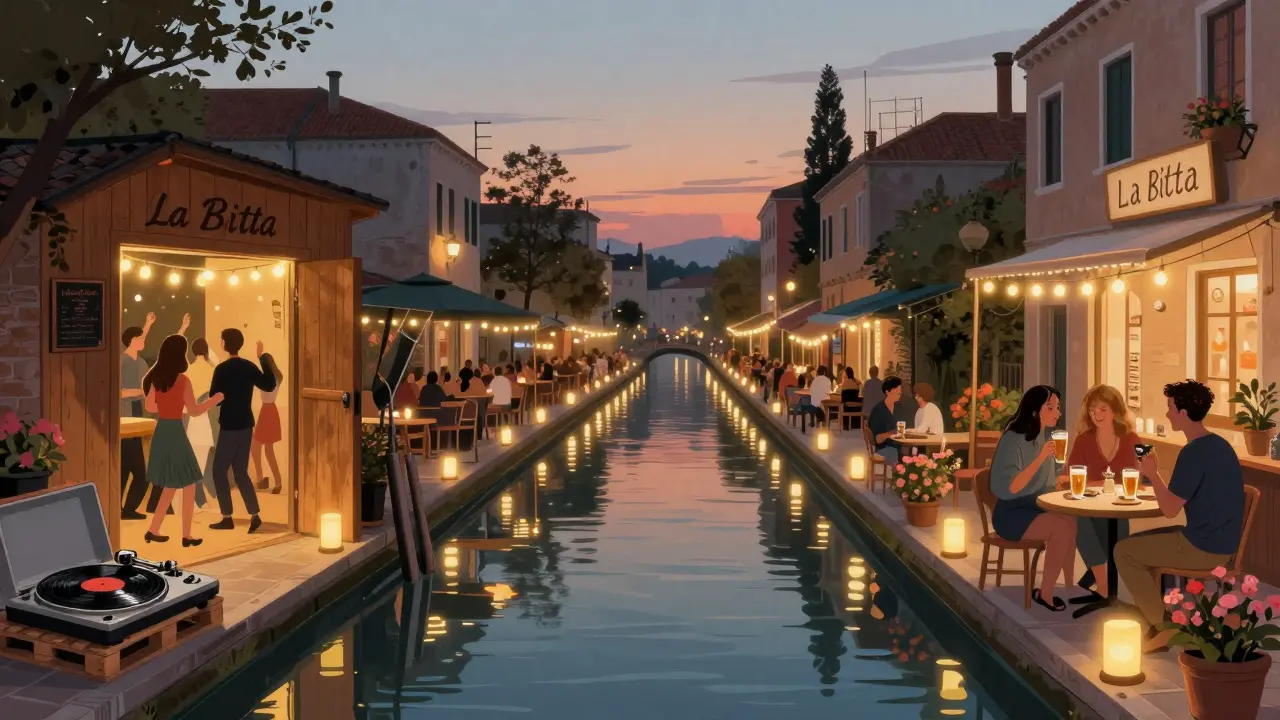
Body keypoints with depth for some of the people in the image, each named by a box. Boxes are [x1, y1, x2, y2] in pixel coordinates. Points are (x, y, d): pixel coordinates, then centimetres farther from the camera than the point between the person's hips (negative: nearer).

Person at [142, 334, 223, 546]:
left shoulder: (155, 378, 3)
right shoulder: (182, 380, -15)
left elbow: (150, 407, 12)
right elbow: (194, 411, -10)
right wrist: (214, 399, 4)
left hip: (160, 433, 7)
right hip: (176, 433, -7)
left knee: (170, 485, 19)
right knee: (189, 485, 6)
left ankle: (153, 530, 18)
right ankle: (186, 536, 9)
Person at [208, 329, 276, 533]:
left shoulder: (222, 369, -12)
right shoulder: (249, 367, 5)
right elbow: (270, 385, 14)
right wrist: (262, 358, 15)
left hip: (230, 427, -6)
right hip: (246, 425, 6)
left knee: (219, 470, 5)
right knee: (240, 471, 12)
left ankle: (227, 518, 5)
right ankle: (254, 515, 2)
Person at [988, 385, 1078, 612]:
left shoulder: (1046, 436, 6)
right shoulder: (1012, 440, -17)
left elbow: (1049, 481, 16)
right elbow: (1010, 488, -24)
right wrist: (1041, 457, -27)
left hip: (1037, 508, 7)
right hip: (1011, 513, -7)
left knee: (1072, 522, -22)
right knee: (1062, 527, -27)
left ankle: (1069, 586, -12)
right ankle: (1045, 593, -14)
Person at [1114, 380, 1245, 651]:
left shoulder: (1194, 452, -21)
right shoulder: (1218, 445, 9)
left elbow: (1170, 510, -17)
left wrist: (1152, 474, -4)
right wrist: (1156, 476, 11)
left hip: (1204, 548, -10)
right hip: (1220, 542, 10)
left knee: (1124, 551, 2)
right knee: (1137, 542, 21)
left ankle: (1163, 626, 4)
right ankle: (1153, 615, 20)